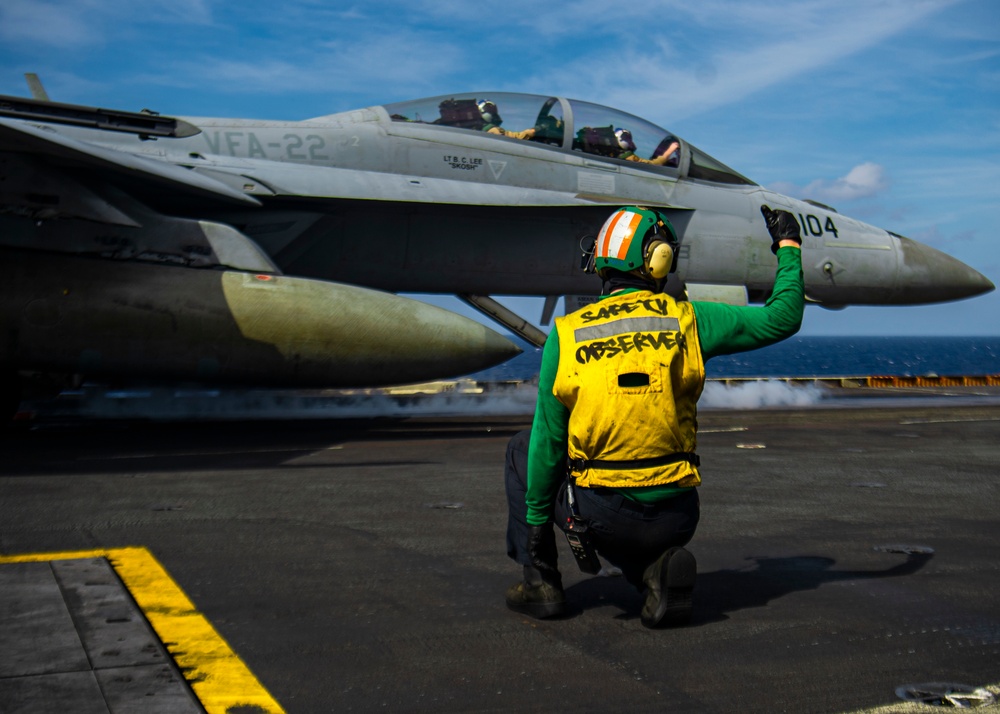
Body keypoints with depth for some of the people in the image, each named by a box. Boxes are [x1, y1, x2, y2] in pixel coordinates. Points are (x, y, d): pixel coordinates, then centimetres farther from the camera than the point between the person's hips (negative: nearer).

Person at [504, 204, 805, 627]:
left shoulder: (566, 334, -4)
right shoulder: (687, 320, -3)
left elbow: (547, 442, 0)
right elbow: (783, 318, 7)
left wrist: (535, 520, 10)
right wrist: (788, 246, 22)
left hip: (597, 515, -2)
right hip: (674, 518, 2)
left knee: (523, 451, 26)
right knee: (639, 540, 38)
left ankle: (540, 581, 19)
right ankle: (658, 570, 1)